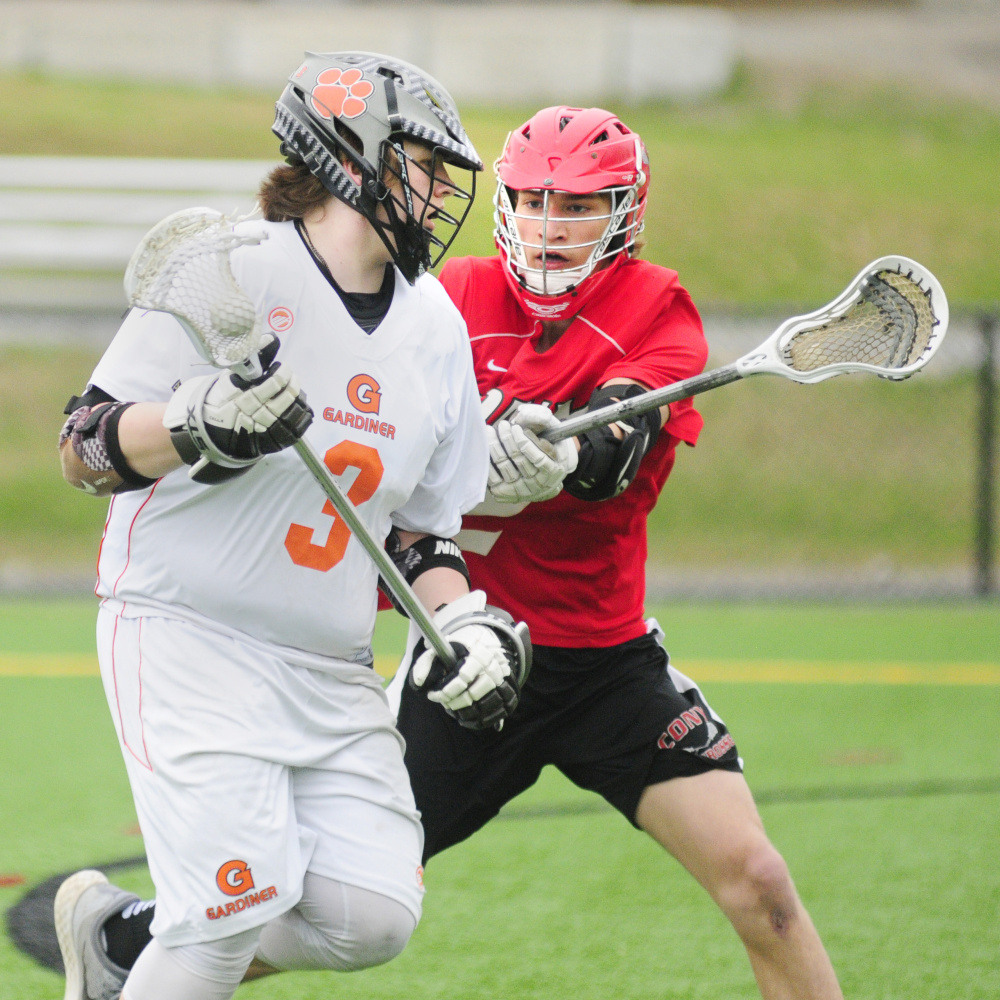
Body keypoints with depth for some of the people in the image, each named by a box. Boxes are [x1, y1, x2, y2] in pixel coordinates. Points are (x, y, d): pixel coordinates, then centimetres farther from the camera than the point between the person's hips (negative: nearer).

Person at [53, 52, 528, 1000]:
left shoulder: (437, 326, 12)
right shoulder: (231, 271, -9)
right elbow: (84, 449, -11)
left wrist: (462, 622, 1)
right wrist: (203, 423, -29)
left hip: (332, 669, 7)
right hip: (187, 632, -7)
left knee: (372, 916, -6)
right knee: (242, 895, -20)